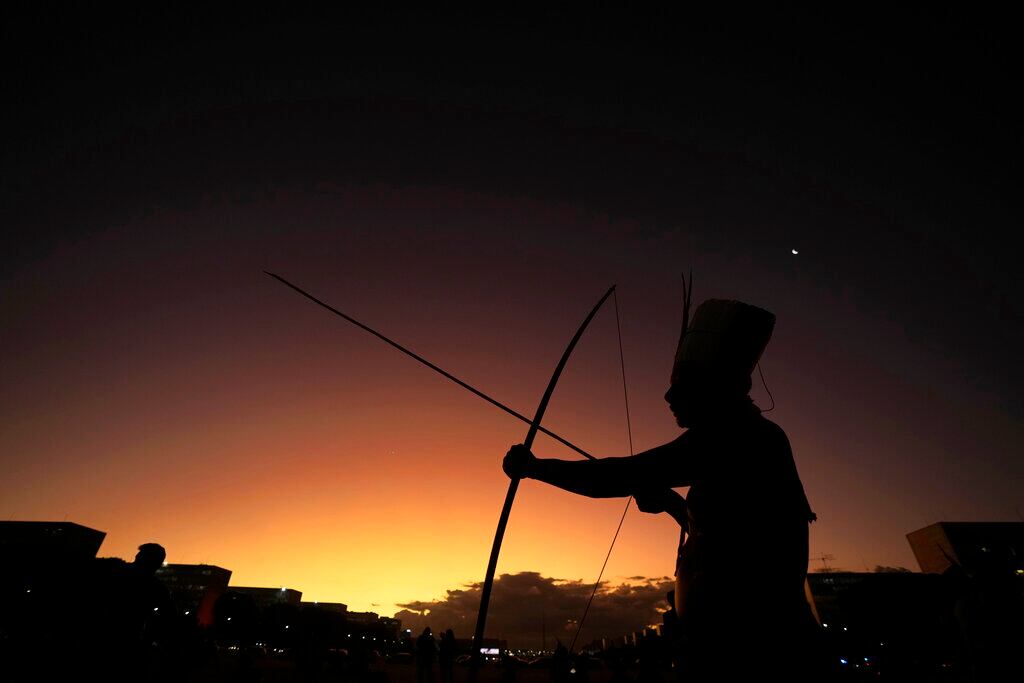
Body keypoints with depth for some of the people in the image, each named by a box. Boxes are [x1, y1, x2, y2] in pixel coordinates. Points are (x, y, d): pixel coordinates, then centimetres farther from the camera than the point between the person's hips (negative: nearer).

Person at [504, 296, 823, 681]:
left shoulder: (730, 435, -16)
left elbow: (625, 476, -20)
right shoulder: (755, 438, 13)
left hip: (736, 639, -10)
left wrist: (534, 466, -12)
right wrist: (669, 499, 19)